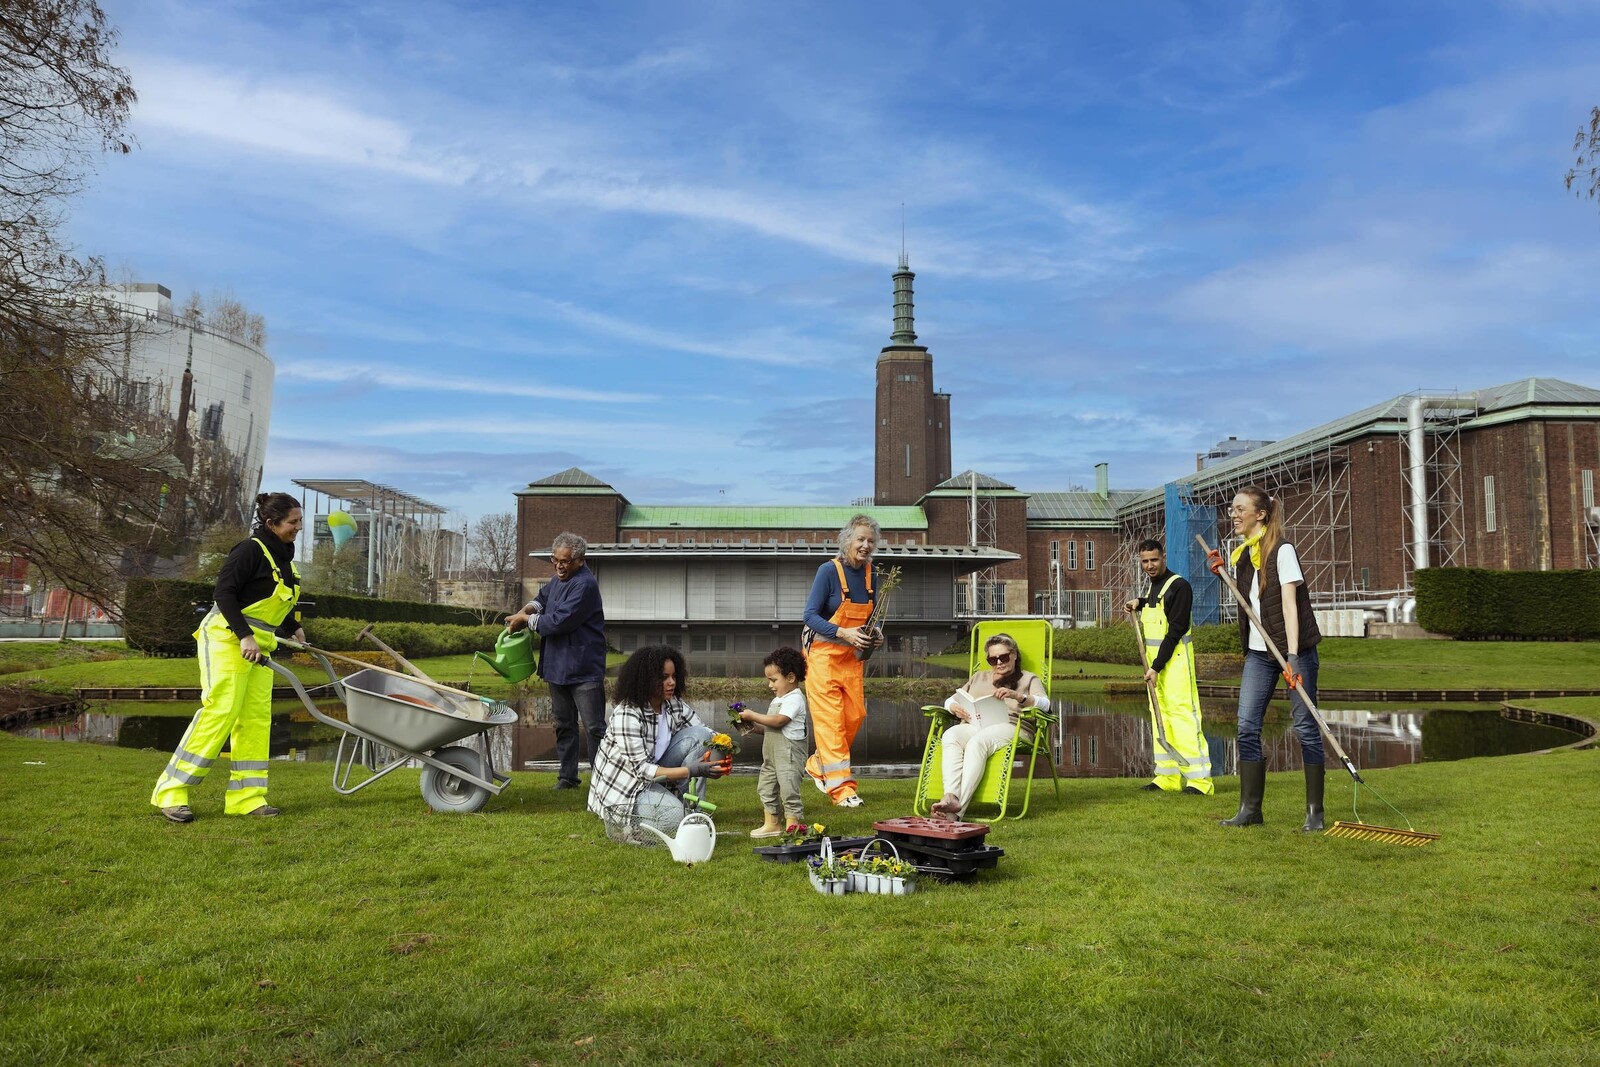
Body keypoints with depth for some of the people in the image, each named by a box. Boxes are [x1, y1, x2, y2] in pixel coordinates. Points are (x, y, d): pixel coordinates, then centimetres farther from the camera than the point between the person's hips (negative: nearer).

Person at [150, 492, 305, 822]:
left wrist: (293, 628, 12)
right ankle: (170, 791, -5)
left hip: (259, 644, 9)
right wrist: (244, 636, -23)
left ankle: (246, 797, 6)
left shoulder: (284, 556, 14)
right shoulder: (251, 550, -11)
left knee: (256, 718, 3)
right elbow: (224, 592, -17)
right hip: (227, 636, -9)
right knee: (220, 710, -14)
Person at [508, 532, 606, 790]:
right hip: (557, 667, 9)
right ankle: (567, 776, 25)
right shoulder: (558, 580, 11)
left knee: (595, 727, -5)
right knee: (564, 725, 16)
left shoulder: (585, 585, -18)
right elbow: (543, 597, 26)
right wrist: (528, 608, 3)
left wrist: (526, 619, -9)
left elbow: (559, 622, -22)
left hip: (584, 669, -9)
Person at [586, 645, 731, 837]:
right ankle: (624, 819, -2)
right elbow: (641, 768, -29)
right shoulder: (627, 714, -26)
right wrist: (691, 770, -37)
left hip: (655, 776, 7)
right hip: (624, 787, -7)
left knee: (700, 735, -11)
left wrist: (722, 753, -29)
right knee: (675, 818, -29)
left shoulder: (673, 704, -4)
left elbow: (705, 732, -4)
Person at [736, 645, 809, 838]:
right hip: (772, 753, 11)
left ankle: (792, 826, -1)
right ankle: (772, 824, 24)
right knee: (766, 787, 15)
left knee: (788, 789, -8)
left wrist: (753, 716, -17)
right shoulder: (779, 699, 17)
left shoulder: (794, 699, -14)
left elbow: (778, 721, -24)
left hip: (789, 752, -11)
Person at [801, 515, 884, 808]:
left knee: (856, 715, 7)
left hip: (853, 657, 7)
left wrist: (875, 636, -4)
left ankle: (818, 765, 28)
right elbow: (811, 615, -16)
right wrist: (844, 633, -27)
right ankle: (841, 787, -4)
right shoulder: (829, 570, -14)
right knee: (830, 718, -8)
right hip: (823, 654, -6)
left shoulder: (869, 573, 4)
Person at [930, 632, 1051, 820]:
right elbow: (950, 700, 28)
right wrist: (955, 708, 1)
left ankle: (958, 809, -48)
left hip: (1009, 726, -4)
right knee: (950, 736, -33)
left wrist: (1018, 696, -19)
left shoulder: (1029, 679, 21)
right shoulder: (979, 678, 34)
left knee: (977, 742, -38)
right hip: (973, 725, 4)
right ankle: (951, 796, -49)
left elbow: (1045, 704, 1)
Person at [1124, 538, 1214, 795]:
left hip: (1175, 658, -9)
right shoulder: (1154, 586, 15)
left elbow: (1175, 631, -17)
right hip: (1154, 657, 9)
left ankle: (1199, 779, -13)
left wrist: (1156, 667, -19)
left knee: (1183, 714, -13)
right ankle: (1168, 777, 14)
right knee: (1160, 715, 9)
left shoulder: (1179, 585, -12)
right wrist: (1140, 602, 19)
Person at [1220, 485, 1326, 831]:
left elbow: (1289, 603, -18)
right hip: (1258, 651, 7)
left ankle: (1314, 812, 8)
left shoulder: (1281, 550, -11)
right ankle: (1250, 808, 8)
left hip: (1294, 649, -7)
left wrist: (1292, 656, -25)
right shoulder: (1240, 555, 9)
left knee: (1305, 727, -1)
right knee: (1247, 727, 1)